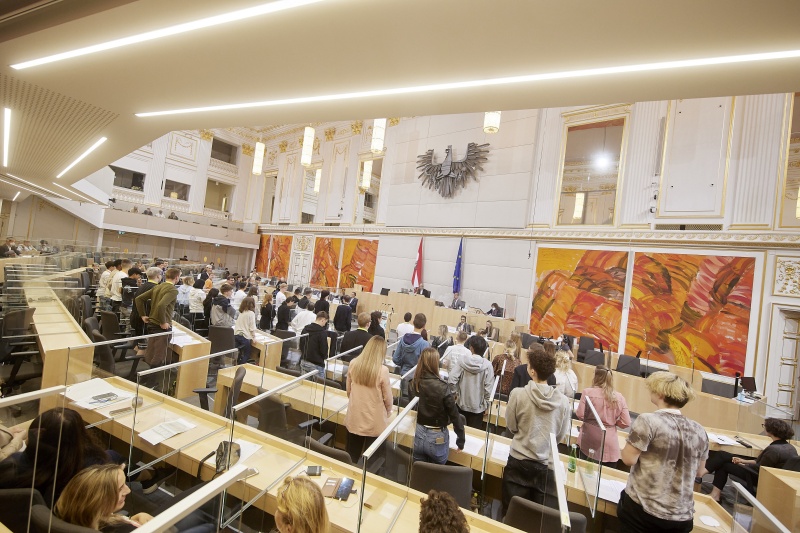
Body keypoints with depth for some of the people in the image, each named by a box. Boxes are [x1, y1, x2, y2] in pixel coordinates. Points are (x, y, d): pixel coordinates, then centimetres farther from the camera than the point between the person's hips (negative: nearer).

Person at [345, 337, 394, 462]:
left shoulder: (353, 364, -10)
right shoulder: (382, 370, -22)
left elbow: (348, 390, 4)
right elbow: (387, 397, -10)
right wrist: (388, 412, 11)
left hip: (354, 418, 4)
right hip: (374, 421, -3)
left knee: (352, 457, 21)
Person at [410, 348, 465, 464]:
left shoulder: (414, 383, -10)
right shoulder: (442, 387, -24)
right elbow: (454, 415, -15)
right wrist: (461, 440, -2)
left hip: (418, 434, 4)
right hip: (437, 438, -4)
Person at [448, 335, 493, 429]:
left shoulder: (462, 360, -16)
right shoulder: (487, 365, -16)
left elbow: (451, 380, -19)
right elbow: (488, 388, -13)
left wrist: (455, 393, -1)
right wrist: (486, 404, 3)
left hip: (462, 403, 1)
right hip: (478, 406, -1)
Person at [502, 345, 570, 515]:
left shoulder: (518, 394, -17)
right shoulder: (563, 401, -10)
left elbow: (511, 427, -4)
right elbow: (561, 435, 3)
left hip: (519, 461, -1)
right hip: (547, 465, 2)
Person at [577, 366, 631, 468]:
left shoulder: (588, 392, -9)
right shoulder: (619, 398, -1)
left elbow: (580, 415, -9)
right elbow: (626, 423, -1)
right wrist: (613, 421, 18)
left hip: (589, 440, -2)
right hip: (609, 444, 2)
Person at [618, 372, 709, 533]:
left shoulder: (648, 420, -18)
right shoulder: (699, 431, -1)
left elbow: (629, 459, -16)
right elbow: (699, 471, 12)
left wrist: (627, 446, 3)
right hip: (682, 517, 5)